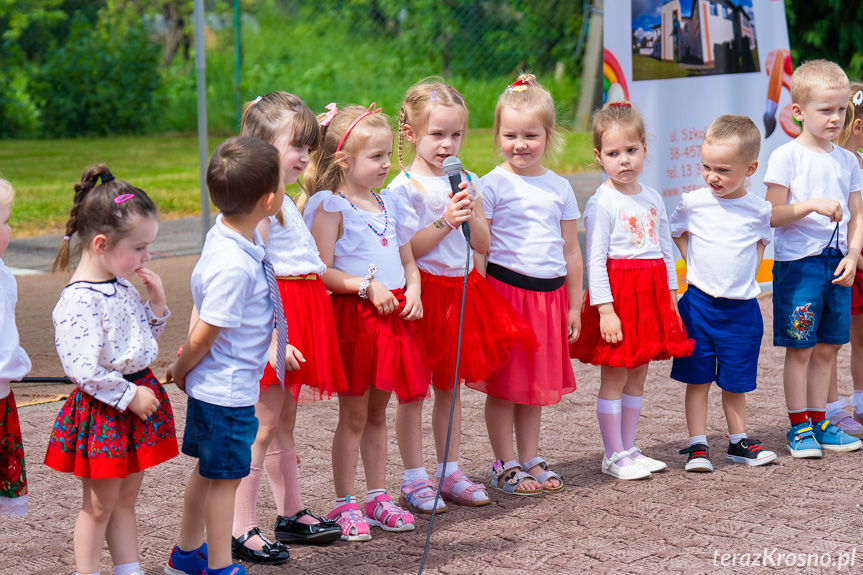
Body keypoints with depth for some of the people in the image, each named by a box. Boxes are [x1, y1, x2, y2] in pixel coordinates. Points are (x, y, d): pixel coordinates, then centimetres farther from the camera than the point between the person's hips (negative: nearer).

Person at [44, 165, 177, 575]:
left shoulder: (122, 286, 6)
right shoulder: (79, 301, -22)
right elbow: (83, 368, -25)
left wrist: (156, 304, 3)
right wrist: (129, 395, -20)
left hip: (135, 397, 8)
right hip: (103, 411, -8)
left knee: (126, 497, 17)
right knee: (99, 504, 4)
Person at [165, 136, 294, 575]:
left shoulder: (230, 234, -1)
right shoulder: (234, 266, -30)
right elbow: (202, 337, -22)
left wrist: (271, 345, 17)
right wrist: (180, 370, -5)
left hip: (214, 387, 9)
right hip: (227, 390, -9)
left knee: (207, 469, 22)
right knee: (225, 476, 6)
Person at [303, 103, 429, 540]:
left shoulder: (388, 206, 12)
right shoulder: (331, 207, -10)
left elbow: (407, 260, 20)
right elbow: (321, 273, -16)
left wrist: (413, 290, 1)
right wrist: (367, 286, -23)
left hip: (391, 318, 6)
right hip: (352, 318, -6)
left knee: (377, 412, 14)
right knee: (354, 414, 0)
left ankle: (377, 496, 22)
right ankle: (344, 504, 8)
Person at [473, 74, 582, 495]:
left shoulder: (560, 187, 8)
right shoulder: (493, 185, -6)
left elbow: (571, 251, 14)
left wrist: (574, 306, 13)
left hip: (549, 293, 5)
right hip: (505, 288, -4)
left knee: (537, 382, 12)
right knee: (503, 385, 2)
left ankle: (530, 459, 22)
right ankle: (505, 466, 10)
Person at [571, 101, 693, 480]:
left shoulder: (652, 198, 9)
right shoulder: (602, 203, -11)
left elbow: (665, 249, 17)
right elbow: (595, 259, -14)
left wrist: (672, 296, 14)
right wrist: (604, 309, -18)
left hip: (651, 292, 7)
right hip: (618, 291, -7)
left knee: (638, 376, 12)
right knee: (614, 378, -1)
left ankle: (628, 448, 21)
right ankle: (613, 455, 6)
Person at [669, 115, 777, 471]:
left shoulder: (758, 210, -3)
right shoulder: (693, 203, -5)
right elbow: (676, 234, 12)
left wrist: (745, 277, 4)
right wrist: (699, 267, 3)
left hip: (741, 306, 1)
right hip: (699, 303, -1)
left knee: (735, 381, 10)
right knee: (698, 378, 4)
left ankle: (738, 442, 25)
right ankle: (697, 446, 10)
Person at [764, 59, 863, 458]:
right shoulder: (786, 157, -6)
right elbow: (773, 216, -11)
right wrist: (814, 205, -23)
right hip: (797, 261, -5)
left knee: (826, 348, 10)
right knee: (800, 347, -1)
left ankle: (819, 422, 19)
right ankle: (799, 428, 7)